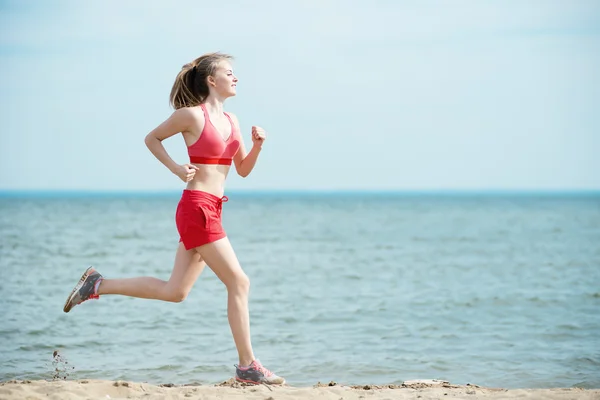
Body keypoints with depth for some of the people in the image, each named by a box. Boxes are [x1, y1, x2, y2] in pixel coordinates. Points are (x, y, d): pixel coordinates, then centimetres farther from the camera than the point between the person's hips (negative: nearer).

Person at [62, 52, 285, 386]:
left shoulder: (231, 120, 14)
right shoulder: (192, 114, -7)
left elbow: (243, 169, 18)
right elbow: (152, 138, 5)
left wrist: (257, 145, 0)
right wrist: (176, 168, -7)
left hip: (211, 211, 9)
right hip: (197, 209, -9)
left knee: (174, 291, 12)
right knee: (239, 282, -7)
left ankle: (98, 285, 21)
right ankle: (247, 366, 0)